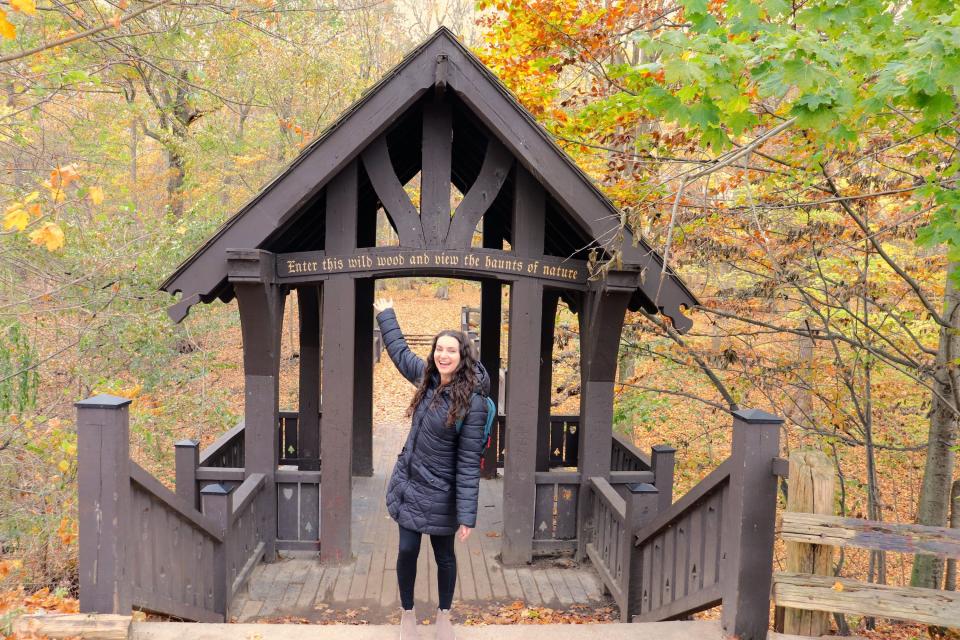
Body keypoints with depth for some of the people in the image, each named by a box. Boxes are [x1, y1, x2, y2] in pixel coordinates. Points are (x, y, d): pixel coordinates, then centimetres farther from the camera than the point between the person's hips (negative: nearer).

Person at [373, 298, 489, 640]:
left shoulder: (472, 402, -20)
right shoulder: (428, 377, -2)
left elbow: (468, 462, -20)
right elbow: (399, 350, 20)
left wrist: (467, 515, -19)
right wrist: (385, 314, 30)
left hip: (439, 492, -5)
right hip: (407, 483, 5)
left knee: (444, 556, 13)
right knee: (407, 551, 10)